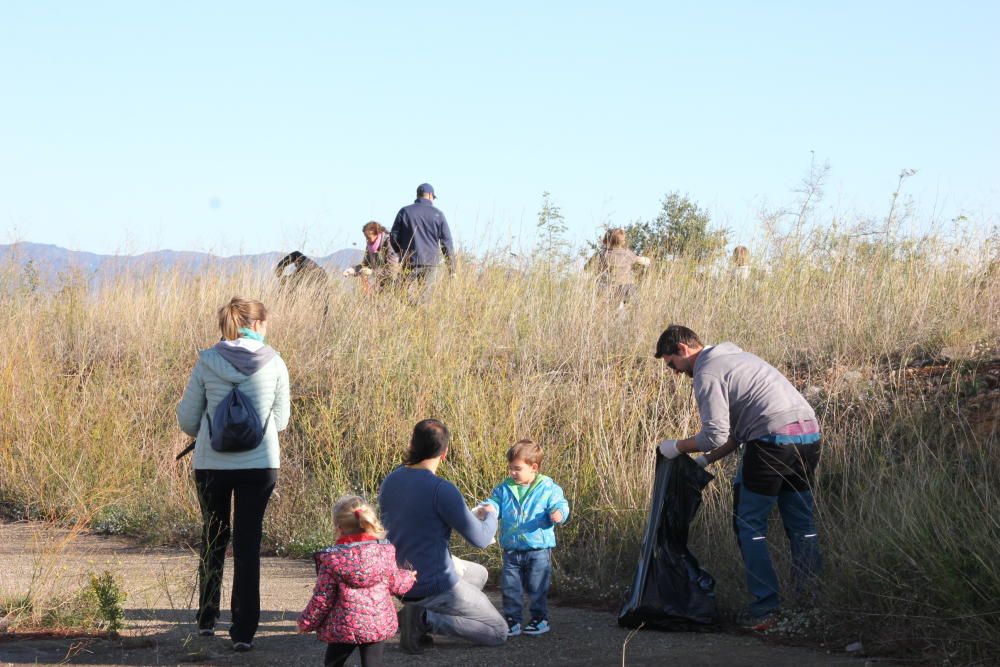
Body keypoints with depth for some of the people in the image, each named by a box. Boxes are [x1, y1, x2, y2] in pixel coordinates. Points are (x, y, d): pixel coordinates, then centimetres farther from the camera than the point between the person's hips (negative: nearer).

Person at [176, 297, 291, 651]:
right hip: (259, 465, -1)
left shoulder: (207, 362, -6)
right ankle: (243, 630, 3)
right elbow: (280, 419, 3)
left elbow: (187, 418, 1)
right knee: (248, 545, 6)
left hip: (211, 464, 1)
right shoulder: (274, 363, -5)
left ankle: (206, 619, 28)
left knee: (213, 538, 19)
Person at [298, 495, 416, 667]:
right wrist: (408, 577, 35)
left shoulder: (332, 558, -11)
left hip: (344, 627, -2)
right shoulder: (385, 551, -2)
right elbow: (395, 584, 10)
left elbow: (322, 599, -7)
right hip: (379, 625, 2)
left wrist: (306, 622, 9)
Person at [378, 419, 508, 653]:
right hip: (437, 586, -8)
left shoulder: (389, 482, 0)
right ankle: (426, 620, -9)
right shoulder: (441, 490, -24)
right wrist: (491, 516, 5)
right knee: (498, 633, 8)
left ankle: (416, 613, 10)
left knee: (479, 573, 31)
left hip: (400, 579, 8)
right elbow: (480, 539, -17)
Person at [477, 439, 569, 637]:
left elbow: (559, 505, -7)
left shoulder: (548, 488, -7)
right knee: (510, 587, 6)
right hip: (511, 550, 4)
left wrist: (558, 513, -29)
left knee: (537, 587, 4)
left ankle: (540, 619, 17)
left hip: (538, 548, -4)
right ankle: (512, 620, 15)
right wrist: (488, 508, -21)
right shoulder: (504, 488, 4)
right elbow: (495, 502, 2)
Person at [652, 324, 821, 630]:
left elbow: (715, 435, -8)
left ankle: (765, 607, 0)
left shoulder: (707, 372, -3)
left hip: (774, 439, -9)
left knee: (750, 525, 3)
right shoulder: (733, 357, 28)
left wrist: (677, 447, 7)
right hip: (809, 433, 9)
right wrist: (705, 460, 27)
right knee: (802, 525, 14)